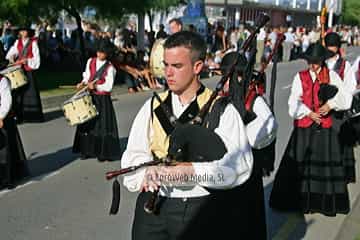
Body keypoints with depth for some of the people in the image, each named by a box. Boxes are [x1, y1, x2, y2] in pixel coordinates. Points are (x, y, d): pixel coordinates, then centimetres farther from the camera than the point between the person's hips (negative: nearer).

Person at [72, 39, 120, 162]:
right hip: (90, 97, 5)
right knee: (87, 123, 8)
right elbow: (87, 76, 15)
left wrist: (95, 86, -25)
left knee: (103, 125, -2)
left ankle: (104, 152, 7)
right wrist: (82, 83, -4)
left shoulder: (110, 68, -9)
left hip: (103, 99, -5)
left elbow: (108, 87, -12)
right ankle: (87, 150, 20)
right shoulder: (90, 61, 6)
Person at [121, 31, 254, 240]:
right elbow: (134, 155, 4)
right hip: (154, 209, 3)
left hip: (204, 210, -3)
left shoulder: (222, 110, -5)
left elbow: (239, 164, -13)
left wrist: (190, 170, -23)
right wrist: (149, 170, -18)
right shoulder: (153, 108, 8)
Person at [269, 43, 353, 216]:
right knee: (299, 165, 2)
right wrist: (309, 113, -13)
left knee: (326, 164, 2)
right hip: (304, 127, 0)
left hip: (325, 128, 0)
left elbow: (346, 99, 1)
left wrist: (331, 103, -14)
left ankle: (327, 202, 14)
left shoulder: (332, 76, 4)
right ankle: (299, 200, 14)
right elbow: (294, 103, -3)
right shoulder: (300, 77, 2)